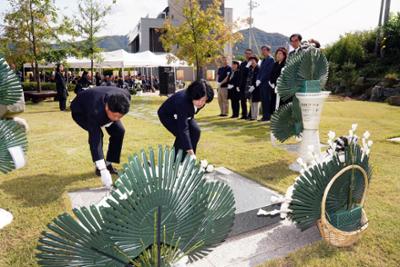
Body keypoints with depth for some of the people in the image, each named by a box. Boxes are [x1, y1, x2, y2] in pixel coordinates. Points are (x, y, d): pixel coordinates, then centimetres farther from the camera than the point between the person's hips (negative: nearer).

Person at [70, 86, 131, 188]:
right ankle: (98, 167, -7)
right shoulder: (95, 112, -47)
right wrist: (103, 170, -50)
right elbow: (94, 141, -47)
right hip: (80, 110, -5)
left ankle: (109, 164, 4)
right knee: (97, 135, -28)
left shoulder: (126, 96, -34)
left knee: (119, 131, -11)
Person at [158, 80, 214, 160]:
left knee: (195, 131, -15)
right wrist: (190, 152, -46)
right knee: (181, 135, -26)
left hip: (184, 115, 6)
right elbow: (183, 129, -43)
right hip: (167, 115, -6)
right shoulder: (182, 101, -42)